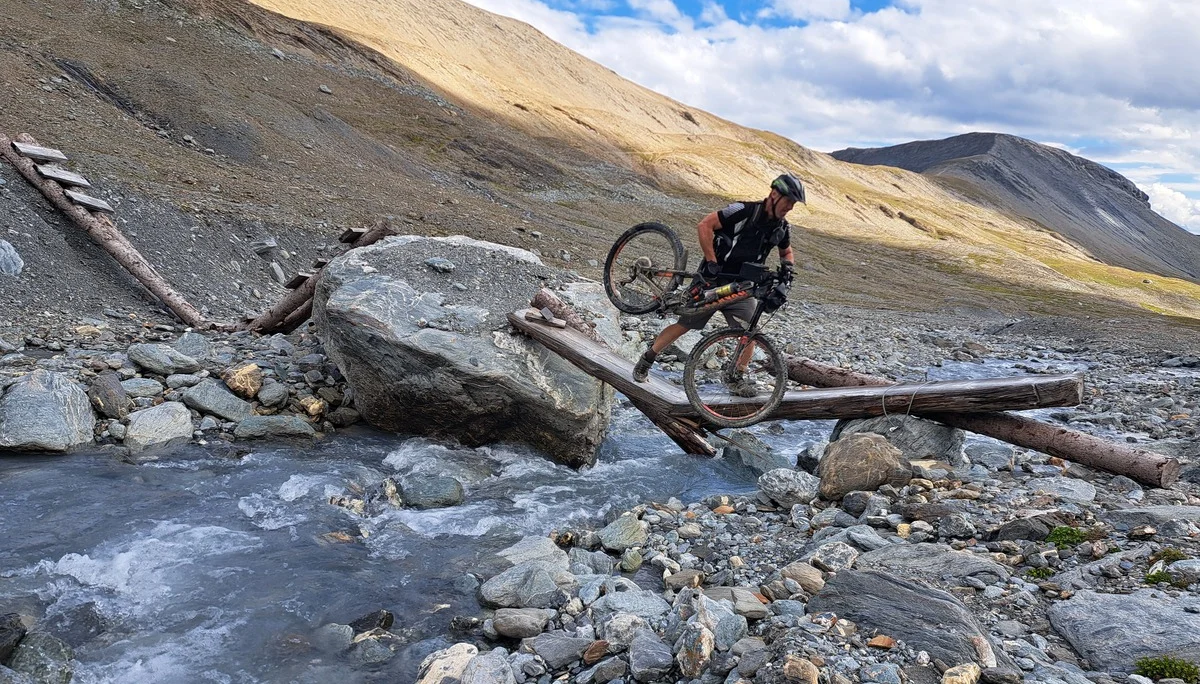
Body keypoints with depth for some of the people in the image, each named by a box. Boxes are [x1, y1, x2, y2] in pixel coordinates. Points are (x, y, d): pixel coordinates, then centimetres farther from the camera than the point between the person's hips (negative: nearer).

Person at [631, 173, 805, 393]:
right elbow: (704, 226, -21)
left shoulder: (781, 228, 2)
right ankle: (646, 361, 17)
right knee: (684, 325, 2)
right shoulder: (743, 211, -17)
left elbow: (786, 252, 24)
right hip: (713, 281, -5)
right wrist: (711, 262, -24)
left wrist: (787, 274, 3)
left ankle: (736, 379, 7)